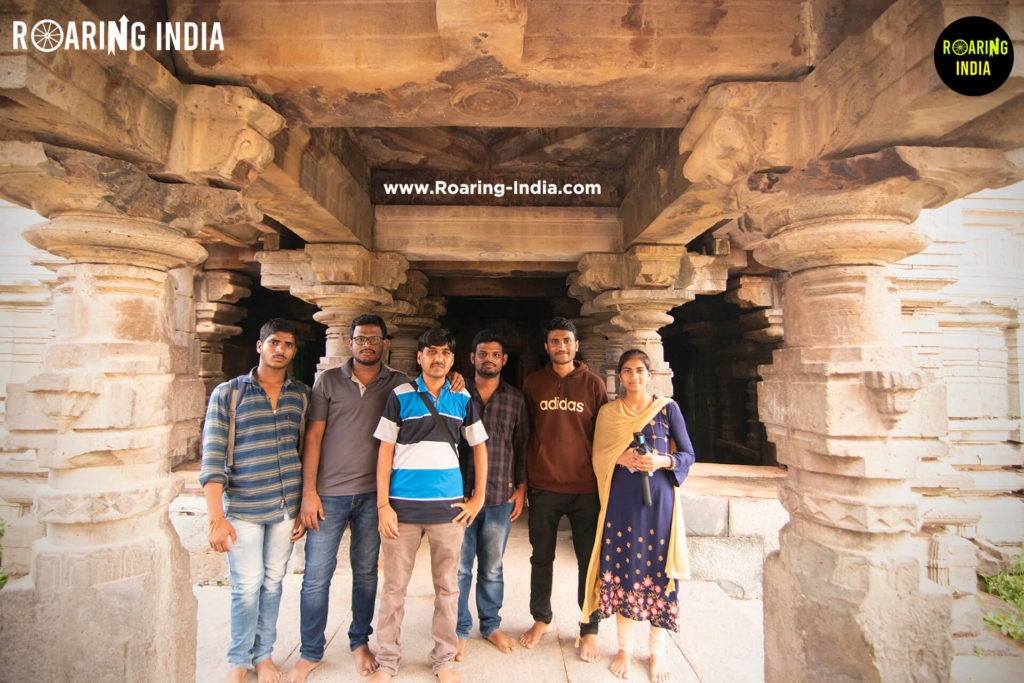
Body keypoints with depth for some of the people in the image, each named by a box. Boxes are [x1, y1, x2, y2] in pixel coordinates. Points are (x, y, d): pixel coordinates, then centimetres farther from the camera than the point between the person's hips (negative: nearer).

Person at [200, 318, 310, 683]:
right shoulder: (227, 393, -4)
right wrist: (216, 518, -12)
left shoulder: (302, 395, 5)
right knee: (247, 586, 4)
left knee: (273, 582, 13)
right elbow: (212, 458, -7)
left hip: (287, 506, 3)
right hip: (242, 508, -3)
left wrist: (306, 506, 7)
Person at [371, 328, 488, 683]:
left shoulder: (462, 399, 6)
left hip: (448, 506, 2)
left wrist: (478, 498, 6)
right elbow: (385, 451, 0)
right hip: (403, 506, -1)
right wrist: (383, 505, -5)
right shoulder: (400, 396, 0)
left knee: (447, 586, 11)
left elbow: (479, 447, 12)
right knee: (394, 586, 9)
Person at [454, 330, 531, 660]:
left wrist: (521, 487, 4)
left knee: (492, 568, 15)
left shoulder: (515, 399, 4)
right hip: (461, 494, -1)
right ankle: (459, 630, 27)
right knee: (460, 567, 8)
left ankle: (491, 625, 34)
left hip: (501, 497, 1)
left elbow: (522, 445, 8)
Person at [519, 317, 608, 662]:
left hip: (585, 487, -1)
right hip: (543, 486, 1)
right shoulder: (533, 383, 3)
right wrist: (522, 481, 4)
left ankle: (589, 630, 27)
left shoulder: (593, 384, 2)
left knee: (589, 561, 8)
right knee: (541, 558, 14)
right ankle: (541, 620, 35)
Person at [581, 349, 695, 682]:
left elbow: (688, 455, 2)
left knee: (658, 570, 3)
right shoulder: (608, 412, 7)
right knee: (621, 569, 5)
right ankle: (624, 648, 26)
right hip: (621, 499, 1)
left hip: (658, 497, -1)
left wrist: (662, 461, -16)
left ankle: (657, 652, 25)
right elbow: (598, 456, 7)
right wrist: (621, 458, -12)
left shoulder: (667, 408, 1)